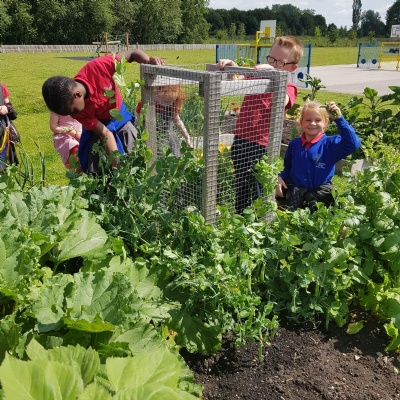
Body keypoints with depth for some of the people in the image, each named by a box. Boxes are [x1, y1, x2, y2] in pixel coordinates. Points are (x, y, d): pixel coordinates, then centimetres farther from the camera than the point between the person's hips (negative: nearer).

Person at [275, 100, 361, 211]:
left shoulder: (331, 144, -6)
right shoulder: (294, 144, 6)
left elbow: (353, 143, -25)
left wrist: (339, 119, -30)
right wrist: (280, 178, -3)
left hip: (320, 192, -2)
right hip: (295, 189, 2)